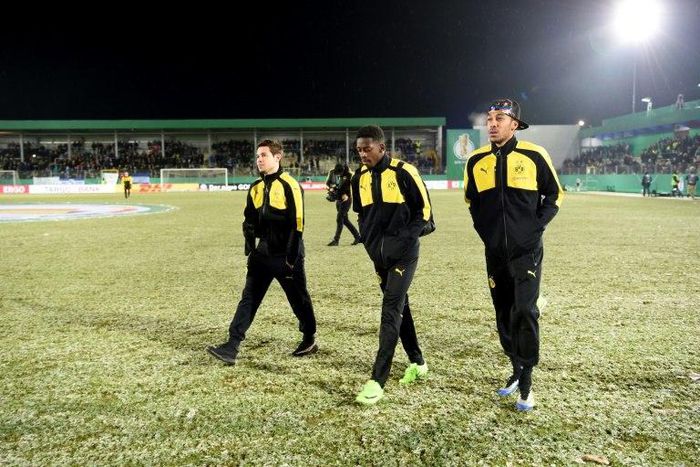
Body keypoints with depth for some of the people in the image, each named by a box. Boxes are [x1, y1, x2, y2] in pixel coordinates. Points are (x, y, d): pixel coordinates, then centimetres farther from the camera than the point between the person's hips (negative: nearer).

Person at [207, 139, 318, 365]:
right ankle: (232, 346, 2)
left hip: (286, 256, -6)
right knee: (248, 298, 1)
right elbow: (250, 221, 16)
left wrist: (291, 258, -17)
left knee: (299, 300, 9)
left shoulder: (289, 185, -13)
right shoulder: (256, 188, 9)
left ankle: (309, 340, 29)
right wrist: (250, 249, 8)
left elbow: (297, 224, -16)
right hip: (263, 253, 6)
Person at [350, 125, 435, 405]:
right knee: (399, 307, 15)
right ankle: (417, 362, 33)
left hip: (403, 253, -6)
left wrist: (408, 237, -10)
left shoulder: (403, 172, -12)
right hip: (379, 254, 6)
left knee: (391, 310, -12)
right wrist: (369, 241, 9)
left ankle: (377, 381, -11)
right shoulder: (360, 178, 5)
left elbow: (424, 207, -5)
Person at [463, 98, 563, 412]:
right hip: (495, 251, 4)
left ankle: (526, 380, 4)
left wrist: (537, 225, -6)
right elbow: (471, 199, 17)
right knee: (504, 313, 11)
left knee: (525, 312, -9)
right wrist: (483, 228, 8)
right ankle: (516, 369, 28)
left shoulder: (534, 156, -6)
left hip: (526, 250, -4)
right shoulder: (476, 160, 4)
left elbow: (554, 194, 3)